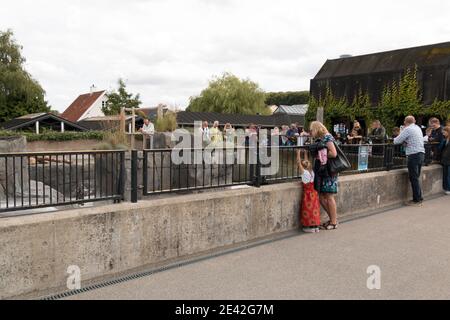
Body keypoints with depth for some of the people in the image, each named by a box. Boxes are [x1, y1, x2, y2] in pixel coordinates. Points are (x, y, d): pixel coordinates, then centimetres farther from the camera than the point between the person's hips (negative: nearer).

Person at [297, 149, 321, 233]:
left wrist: (298, 153, -4)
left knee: (309, 210, -2)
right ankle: (316, 226, 15)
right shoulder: (311, 172, 6)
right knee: (314, 209, 11)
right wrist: (305, 153, 26)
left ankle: (311, 227, 0)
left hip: (308, 194, -7)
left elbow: (299, 163, -11)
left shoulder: (304, 172, -12)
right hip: (314, 194, 7)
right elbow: (306, 162, 20)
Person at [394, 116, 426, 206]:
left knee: (414, 179, -3)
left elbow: (396, 141, -9)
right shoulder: (418, 128, 16)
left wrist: (395, 139, 12)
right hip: (421, 154, 8)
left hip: (414, 155, -8)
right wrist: (405, 141, 8)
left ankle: (416, 200, 1)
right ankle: (419, 198, 19)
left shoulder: (407, 129, -8)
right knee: (416, 178, 14)